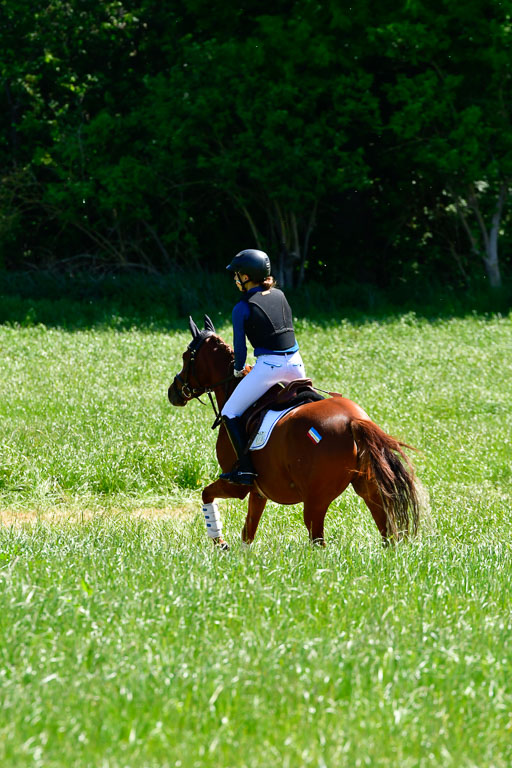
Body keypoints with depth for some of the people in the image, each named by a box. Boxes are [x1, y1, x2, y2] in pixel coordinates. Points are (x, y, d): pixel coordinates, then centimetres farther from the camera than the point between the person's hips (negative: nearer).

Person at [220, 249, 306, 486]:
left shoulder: (242, 308, -5)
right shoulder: (280, 295, 12)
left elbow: (240, 347, -2)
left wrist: (238, 370, 19)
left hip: (268, 366, -6)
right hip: (295, 362, 6)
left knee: (230, 413, 3)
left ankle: (246, 468, -8)